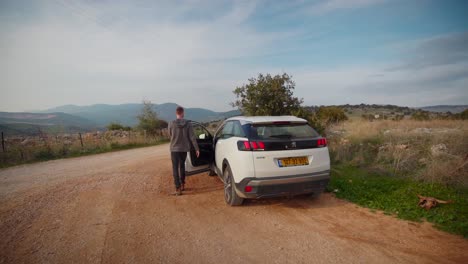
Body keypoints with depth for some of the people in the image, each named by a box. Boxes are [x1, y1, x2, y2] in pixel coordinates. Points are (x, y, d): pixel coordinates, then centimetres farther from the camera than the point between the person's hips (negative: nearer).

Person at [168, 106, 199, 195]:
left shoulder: (171, 124, -10)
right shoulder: (188, 123, -8)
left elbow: (170, 135, 6)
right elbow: (192, 137, -7)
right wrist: (196, 148, -2)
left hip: (174, 149, -2)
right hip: (184, 149, 3)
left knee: (175, 168, 3)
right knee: (182, 166, 22)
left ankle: (178, 188, -2)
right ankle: (182, 184, 32)